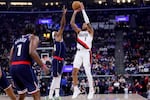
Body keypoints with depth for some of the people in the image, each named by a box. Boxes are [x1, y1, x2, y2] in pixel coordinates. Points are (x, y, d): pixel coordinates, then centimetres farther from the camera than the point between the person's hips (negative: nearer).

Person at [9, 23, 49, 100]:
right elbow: (32, 52, -12)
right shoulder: (34, 37, 8)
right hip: (24, 66, -7)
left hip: (12, 68, 7)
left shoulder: (17, 40, 27)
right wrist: (42, 65, -9)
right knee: (36, 94, -3)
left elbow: (10, 59, 20)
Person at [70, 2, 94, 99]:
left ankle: (91, 90, 6)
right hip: (79, 52, 5)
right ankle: (76, 89, 8)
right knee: (74, 71, -3)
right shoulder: (79, 31, 20)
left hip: (86, 53, -5)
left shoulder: (90, 31, 8)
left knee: (88, 72, -6)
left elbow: (87, 21, -6)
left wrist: (83, 10, -3)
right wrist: (75, 12, 7)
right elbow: (72, 23, 11)